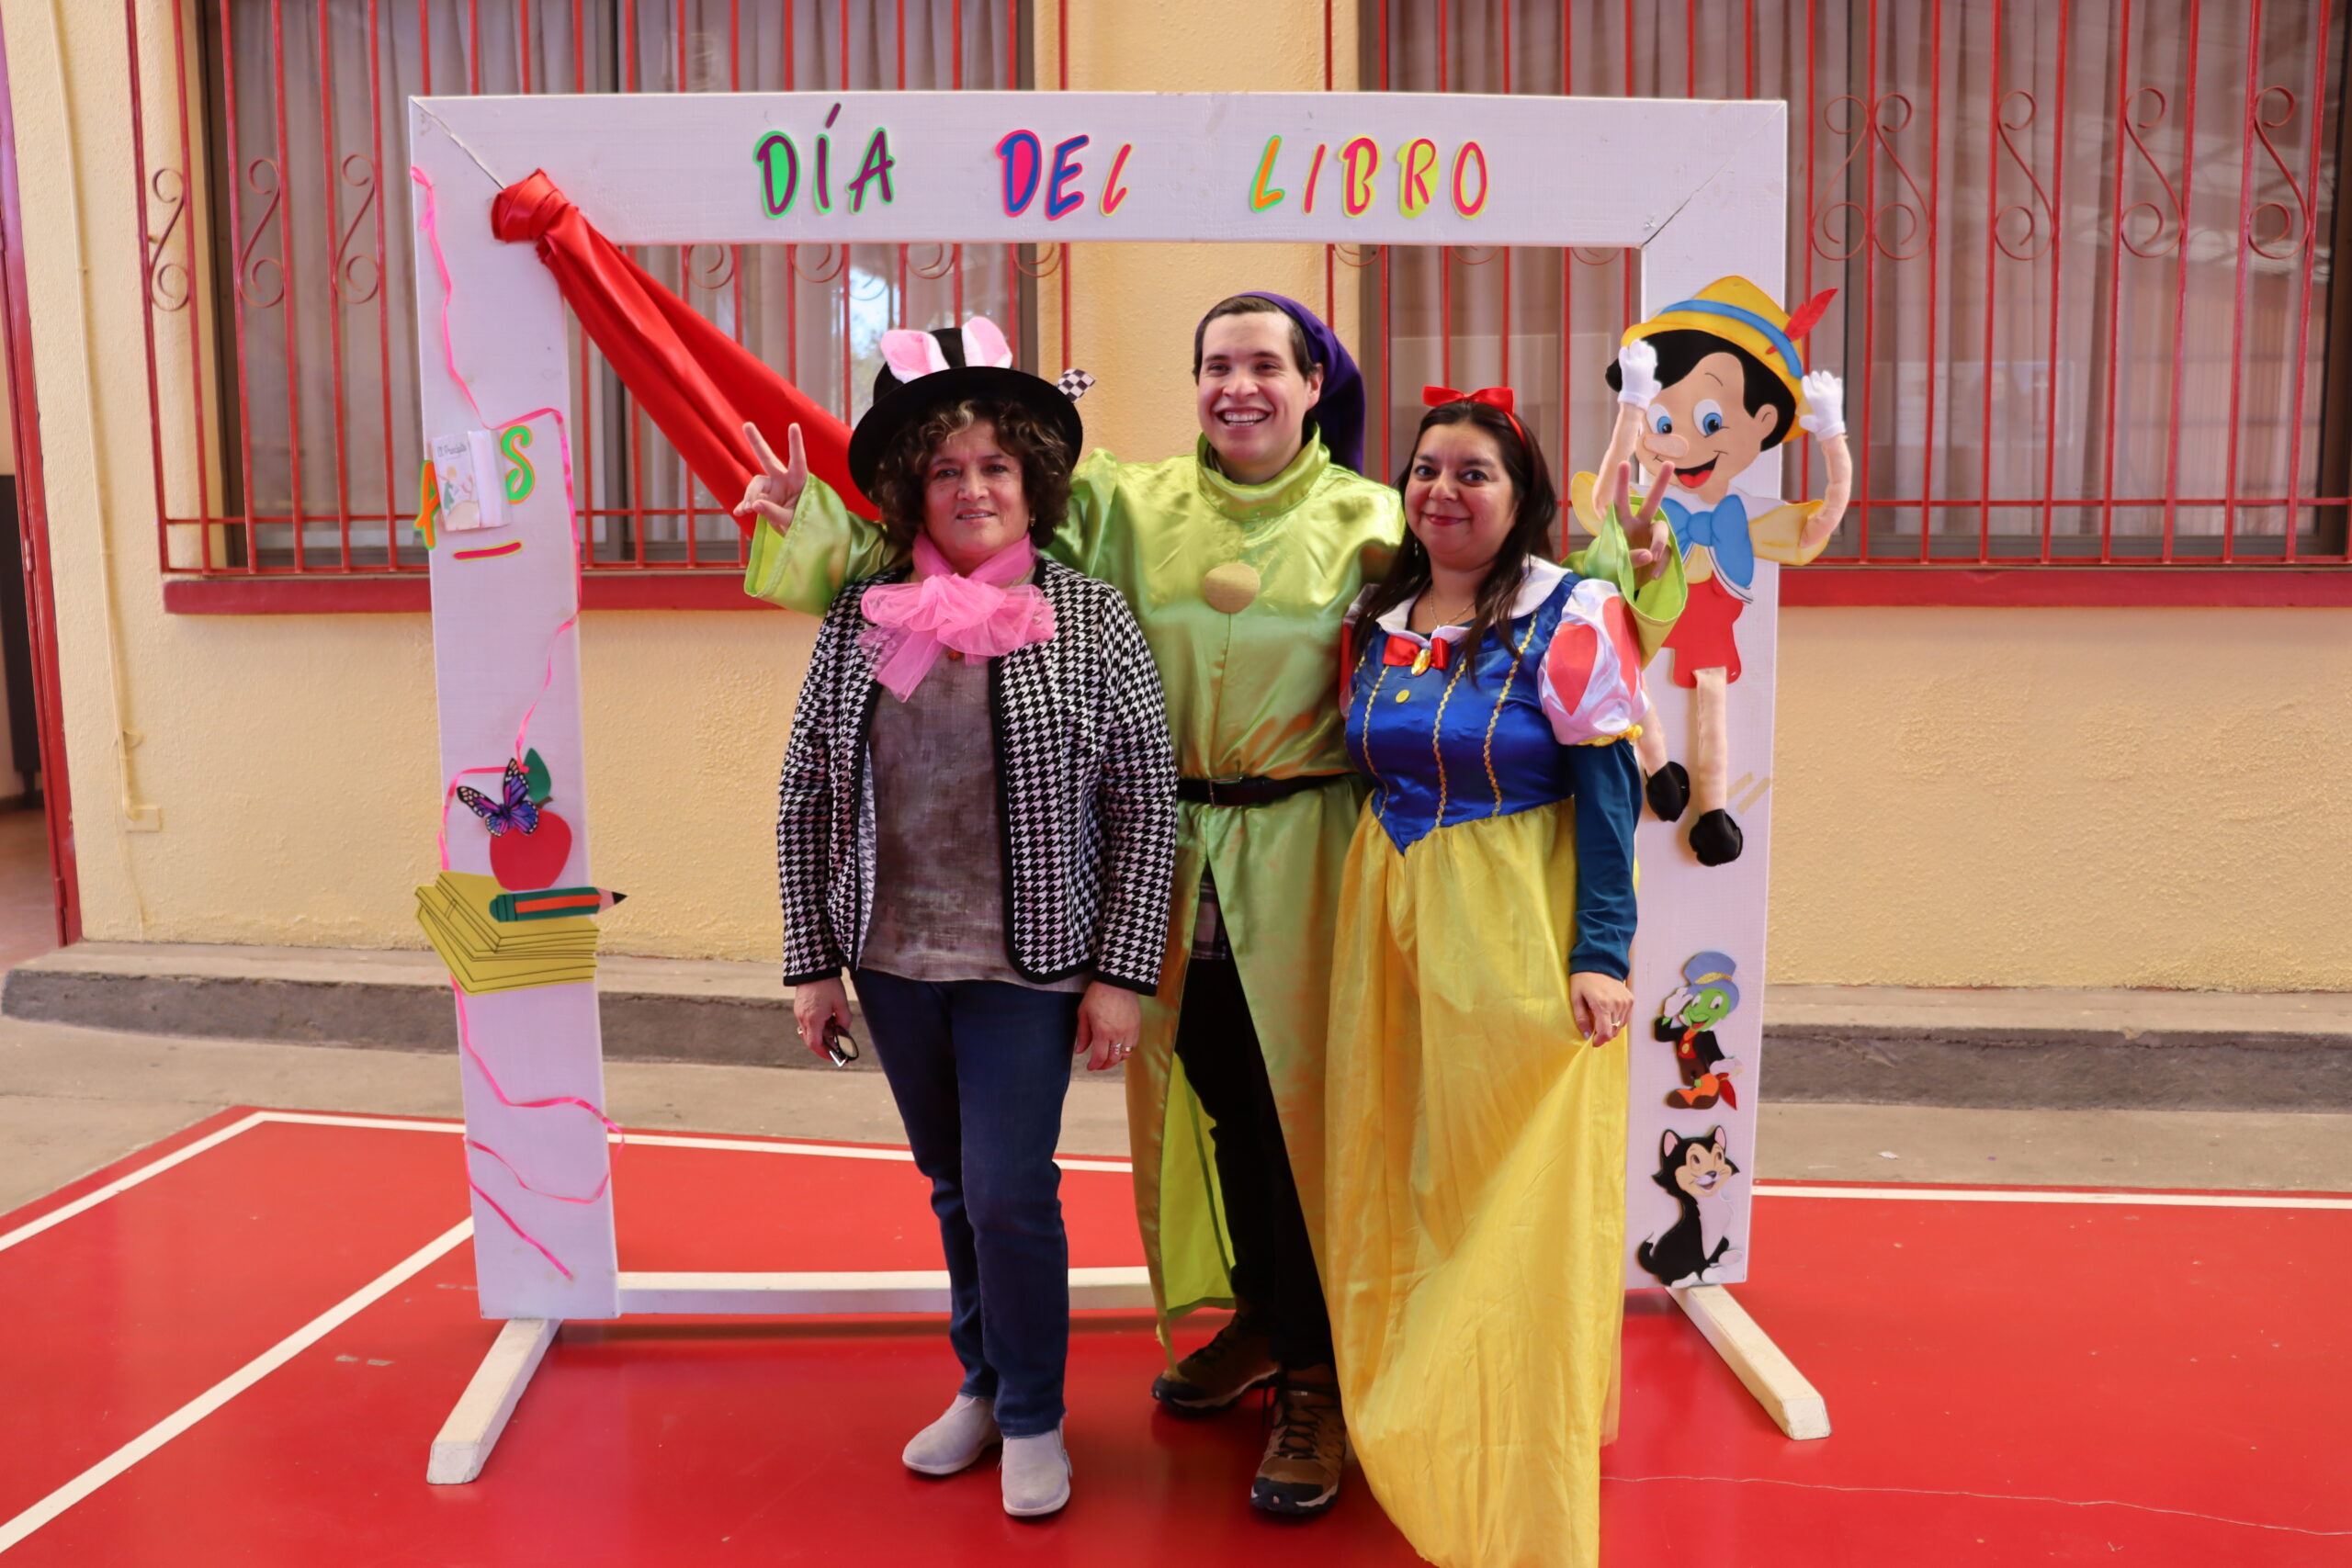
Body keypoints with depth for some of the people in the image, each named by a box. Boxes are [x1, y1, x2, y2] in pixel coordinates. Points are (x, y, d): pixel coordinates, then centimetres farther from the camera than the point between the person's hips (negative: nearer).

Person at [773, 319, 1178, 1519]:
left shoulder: (1088, 620, -6)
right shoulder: (859, 618, 0)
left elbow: (1147, 808, -5)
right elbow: (805, 801, 5)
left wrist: (1120, 972, -7)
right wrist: (813, 962, 4)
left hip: (1027, 968, -3)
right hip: (890, 960, 3)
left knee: (1010, 1193, -1)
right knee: (952, 1188, 17)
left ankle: (1033, 1418, 23)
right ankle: (981, 1385, 38)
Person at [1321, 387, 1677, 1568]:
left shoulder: (1571, 614, -8)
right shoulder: (1376, 623, 8)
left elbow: (1609, 788, -10)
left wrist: (1601, 954, -16)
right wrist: (1375, 918, 12)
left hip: (1516, 930, -5)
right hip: (1387, 923, 6)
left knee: (1513, 1203, 1)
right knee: (1393, 1184, 13)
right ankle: (1412, 1446, 33)